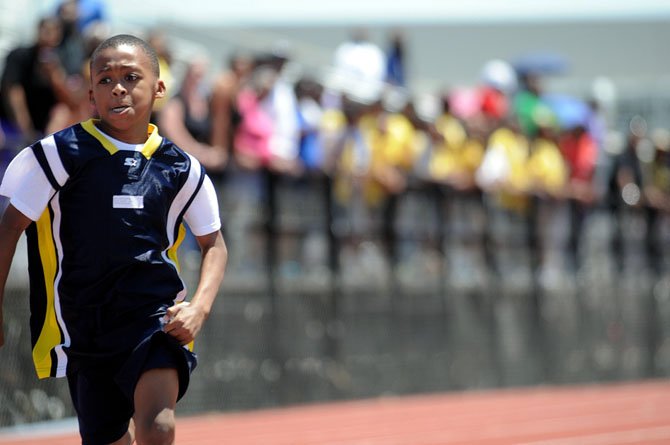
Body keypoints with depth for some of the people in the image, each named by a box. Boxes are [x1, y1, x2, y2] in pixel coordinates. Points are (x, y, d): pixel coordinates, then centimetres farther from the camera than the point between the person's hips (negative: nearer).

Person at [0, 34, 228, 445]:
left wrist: (198, 308, -3)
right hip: (84, 329, 0)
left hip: (156, 316, 0)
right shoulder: (62, 153, -4)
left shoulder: (181, 168, 3)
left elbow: (214, 244, 14)